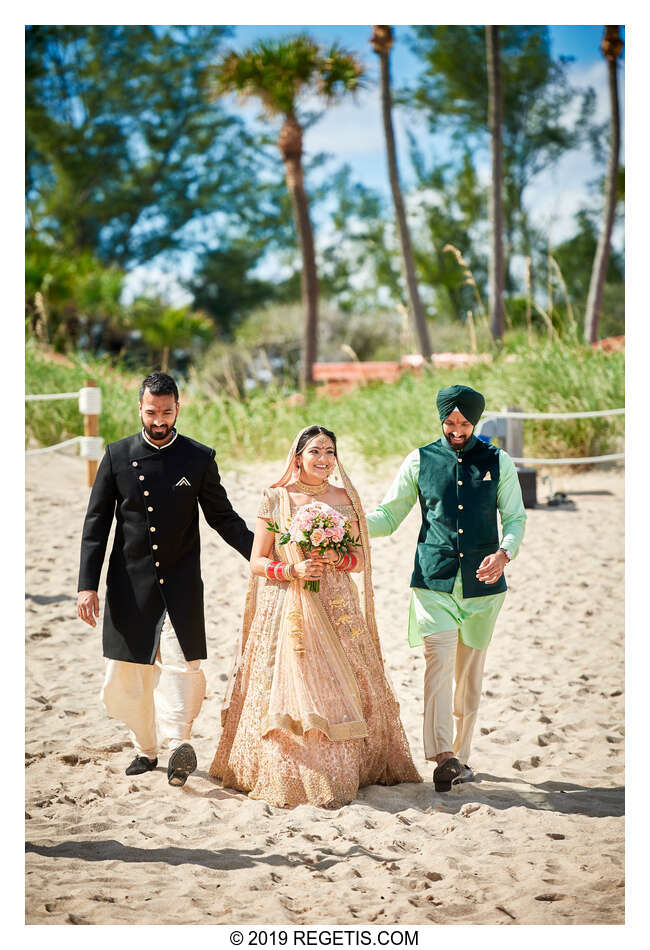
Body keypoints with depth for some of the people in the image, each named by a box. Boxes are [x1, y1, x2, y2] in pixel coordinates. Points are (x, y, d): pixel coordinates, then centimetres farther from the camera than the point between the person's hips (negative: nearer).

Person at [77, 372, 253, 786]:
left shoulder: (199, 458, 2)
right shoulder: (118, 455, 3)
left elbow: (223, 517, 9)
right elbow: (97, 523, 3)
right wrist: (88, 584, -3)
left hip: (180, 581, -1)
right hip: (130, 581, 1)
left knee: (181, 664, -16)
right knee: (128, 673, 6)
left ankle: (177, 742, -22)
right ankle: (146, 748, 20)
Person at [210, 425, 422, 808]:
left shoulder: (345, 499, 9)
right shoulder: (276, 499, 2)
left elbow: (360, 560, 9)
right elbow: (257, 562, 2)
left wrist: (336, 560, -12)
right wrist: (294, 570, -14)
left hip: (336, 610, 2)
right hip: (287, 609, -2)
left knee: (340, 689, -1)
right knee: (288, 691, -7)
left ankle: (338, 773, 9)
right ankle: (286, 776, 0)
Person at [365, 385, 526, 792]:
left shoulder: (499, 462, 7)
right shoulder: (421, 461, 6)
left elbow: (516, 517, 8)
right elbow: (388, 516, 8)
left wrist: (505, 553, -13)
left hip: (483, 583, 1)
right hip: (434, 579, -1)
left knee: (470, 670, 8)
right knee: (439, 660, -16)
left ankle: (461, 755, 19)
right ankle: (443, 755, -23)